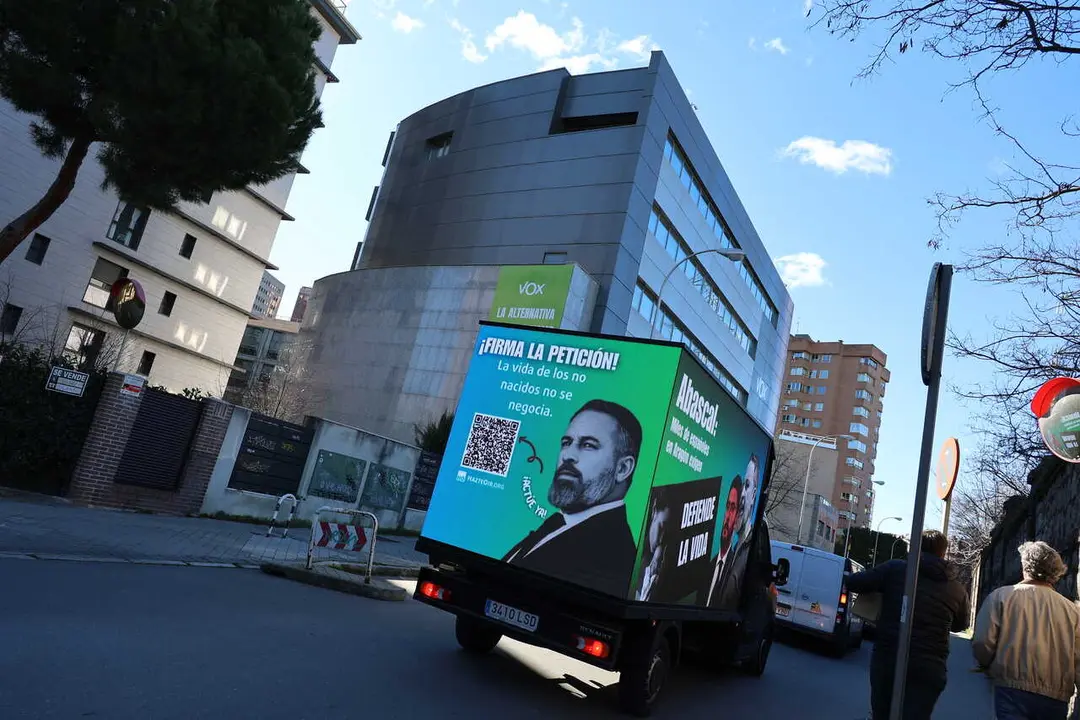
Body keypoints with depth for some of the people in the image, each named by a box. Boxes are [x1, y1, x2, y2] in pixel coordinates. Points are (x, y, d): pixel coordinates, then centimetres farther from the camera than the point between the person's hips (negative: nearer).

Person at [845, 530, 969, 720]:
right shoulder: (957, 590, 4)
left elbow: (852, 582, -2)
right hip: (929, 667, 0)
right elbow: (961, 625, 21)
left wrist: (883, 588, 18)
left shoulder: (895, 569, -3)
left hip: (887, 658, 0)